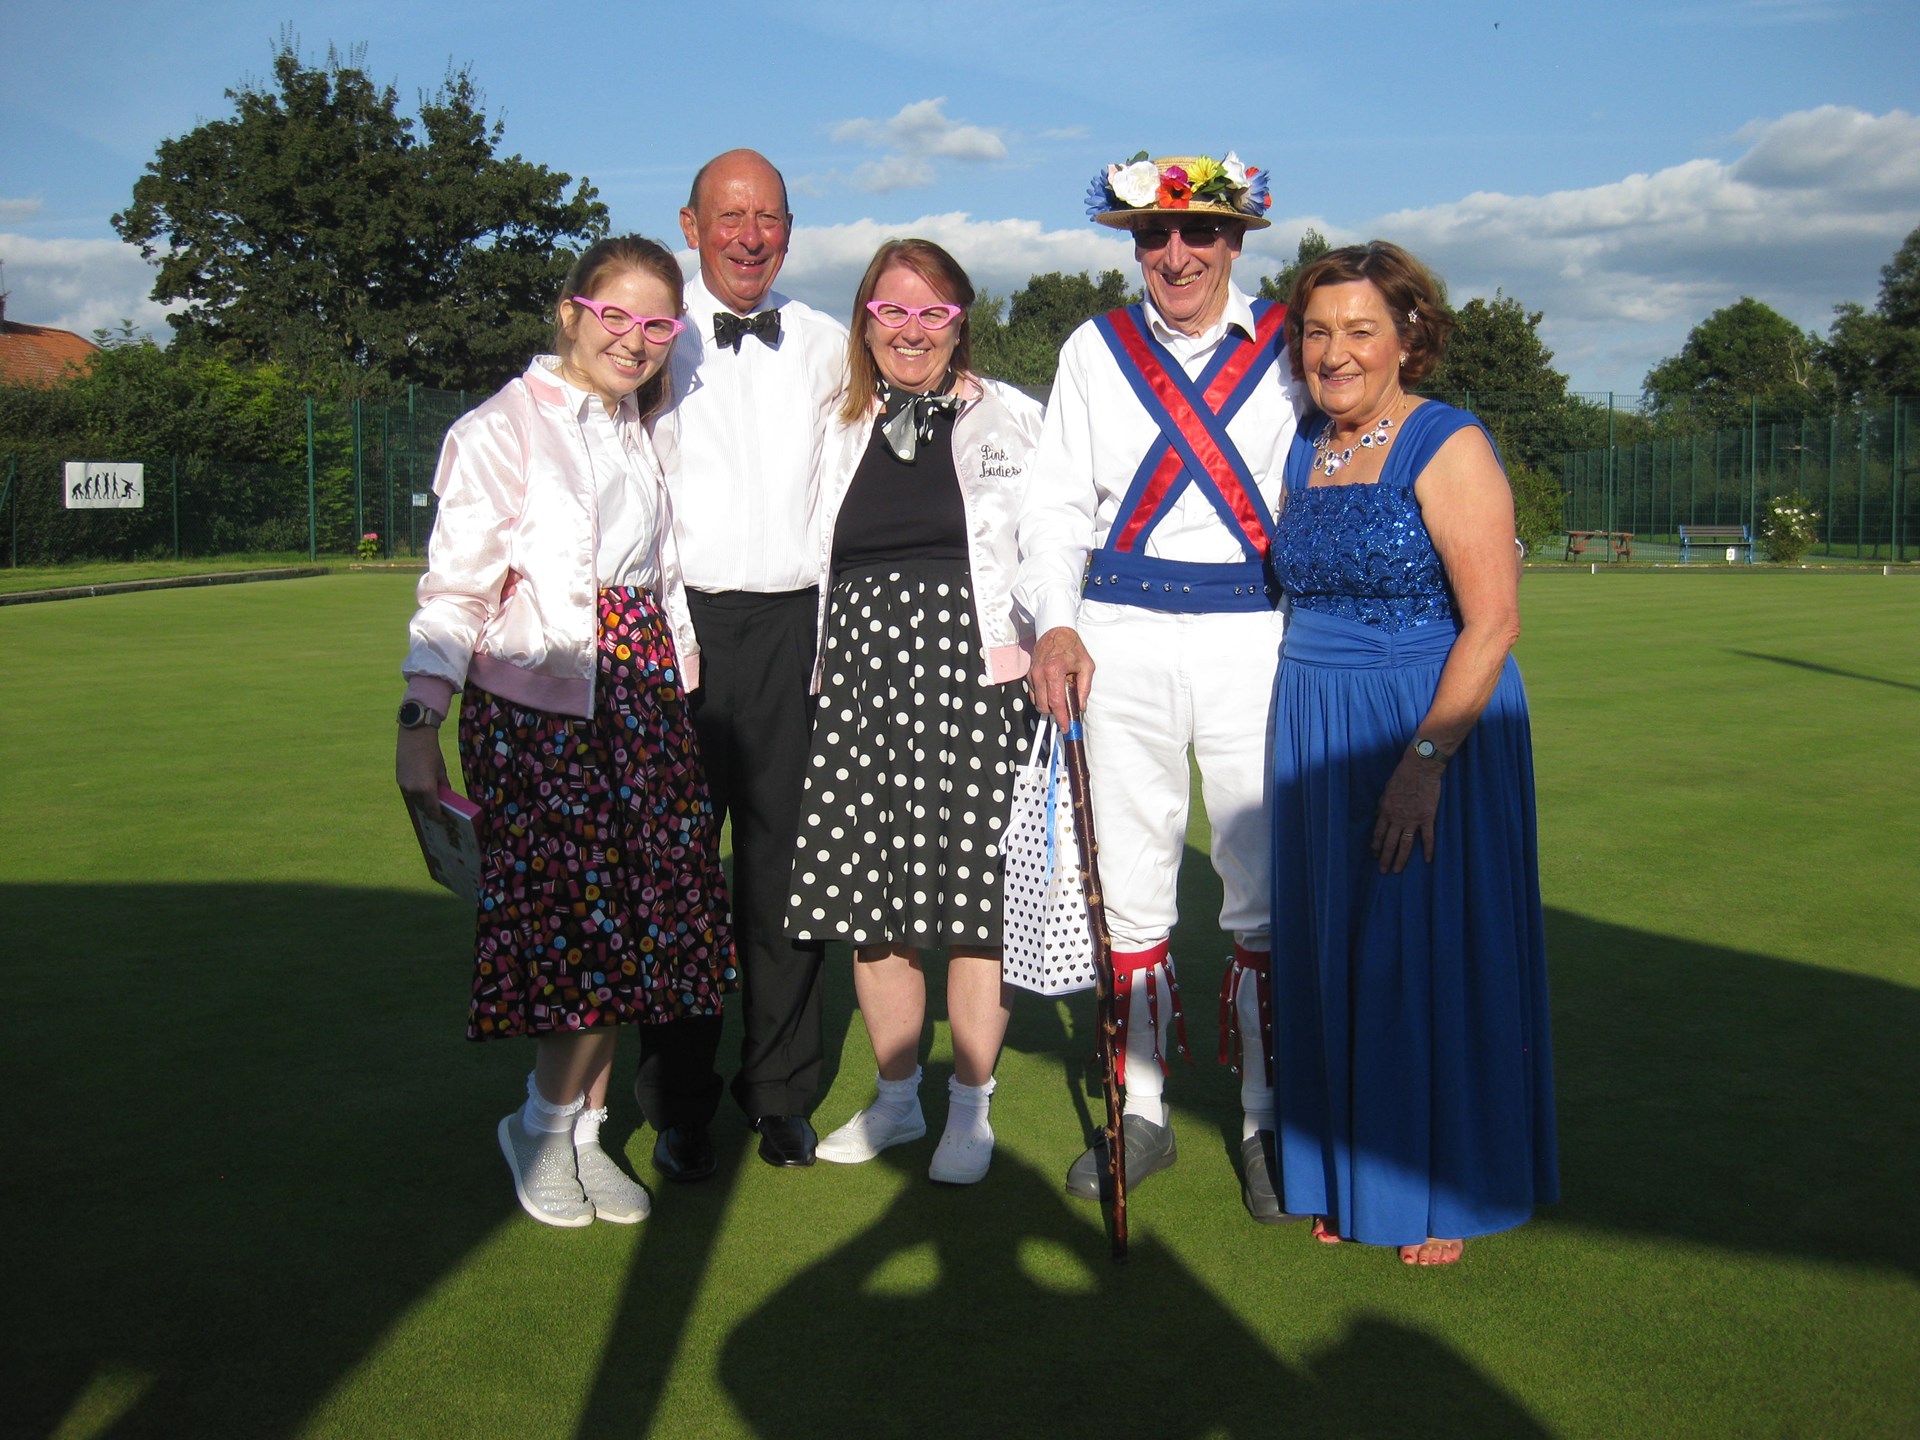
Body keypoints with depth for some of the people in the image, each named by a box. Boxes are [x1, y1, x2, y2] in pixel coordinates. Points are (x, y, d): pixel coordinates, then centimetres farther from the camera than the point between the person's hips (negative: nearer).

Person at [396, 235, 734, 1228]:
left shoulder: (640, 433, 15)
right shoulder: (502, 429, -6)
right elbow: (454, 589, -11)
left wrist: (678, 680, 14)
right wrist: (420, 720, -19)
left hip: (643, 697, 6)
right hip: (536, 702, -6)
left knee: (626, 916, 5)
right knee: (580, 915, -8)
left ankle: (580, 1127, 20)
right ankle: (544, 1128, 14)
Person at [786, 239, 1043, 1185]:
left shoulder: (1006, 418, 5)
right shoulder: (846, 429, 16)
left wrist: (1044, 654, -9)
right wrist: (826, 672, 15)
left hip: (971, 672, -4)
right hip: (861, 675, 5)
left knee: (972, 893, -3)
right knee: (867, 893, 6)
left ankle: (970, 1108, 12)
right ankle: (897, 1098, 22)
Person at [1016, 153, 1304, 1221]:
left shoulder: (1288, 346, 6)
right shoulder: (1095, 350, 12)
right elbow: (1058, 502, 11)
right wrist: (1056, 625, -3)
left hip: (1255, 634, -1)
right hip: (1121, 636, 2)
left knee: (1266, 892, 1)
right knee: (1129, 890, 6)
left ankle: (1271, 1125, 15)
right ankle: (1140, 1113, 20)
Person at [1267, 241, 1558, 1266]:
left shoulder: (1449, 448, -11)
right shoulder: (1305, 450, 10)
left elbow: (1493, 622, -16)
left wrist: (1425, 758, -22)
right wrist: (1310, 743, 9)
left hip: (1436, 728, -6)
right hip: (1314, 736, 6)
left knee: (1432, 957, 2)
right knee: (1331, 956, 10)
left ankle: (1443, 1196, 18)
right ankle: (1345, 1178, 25)